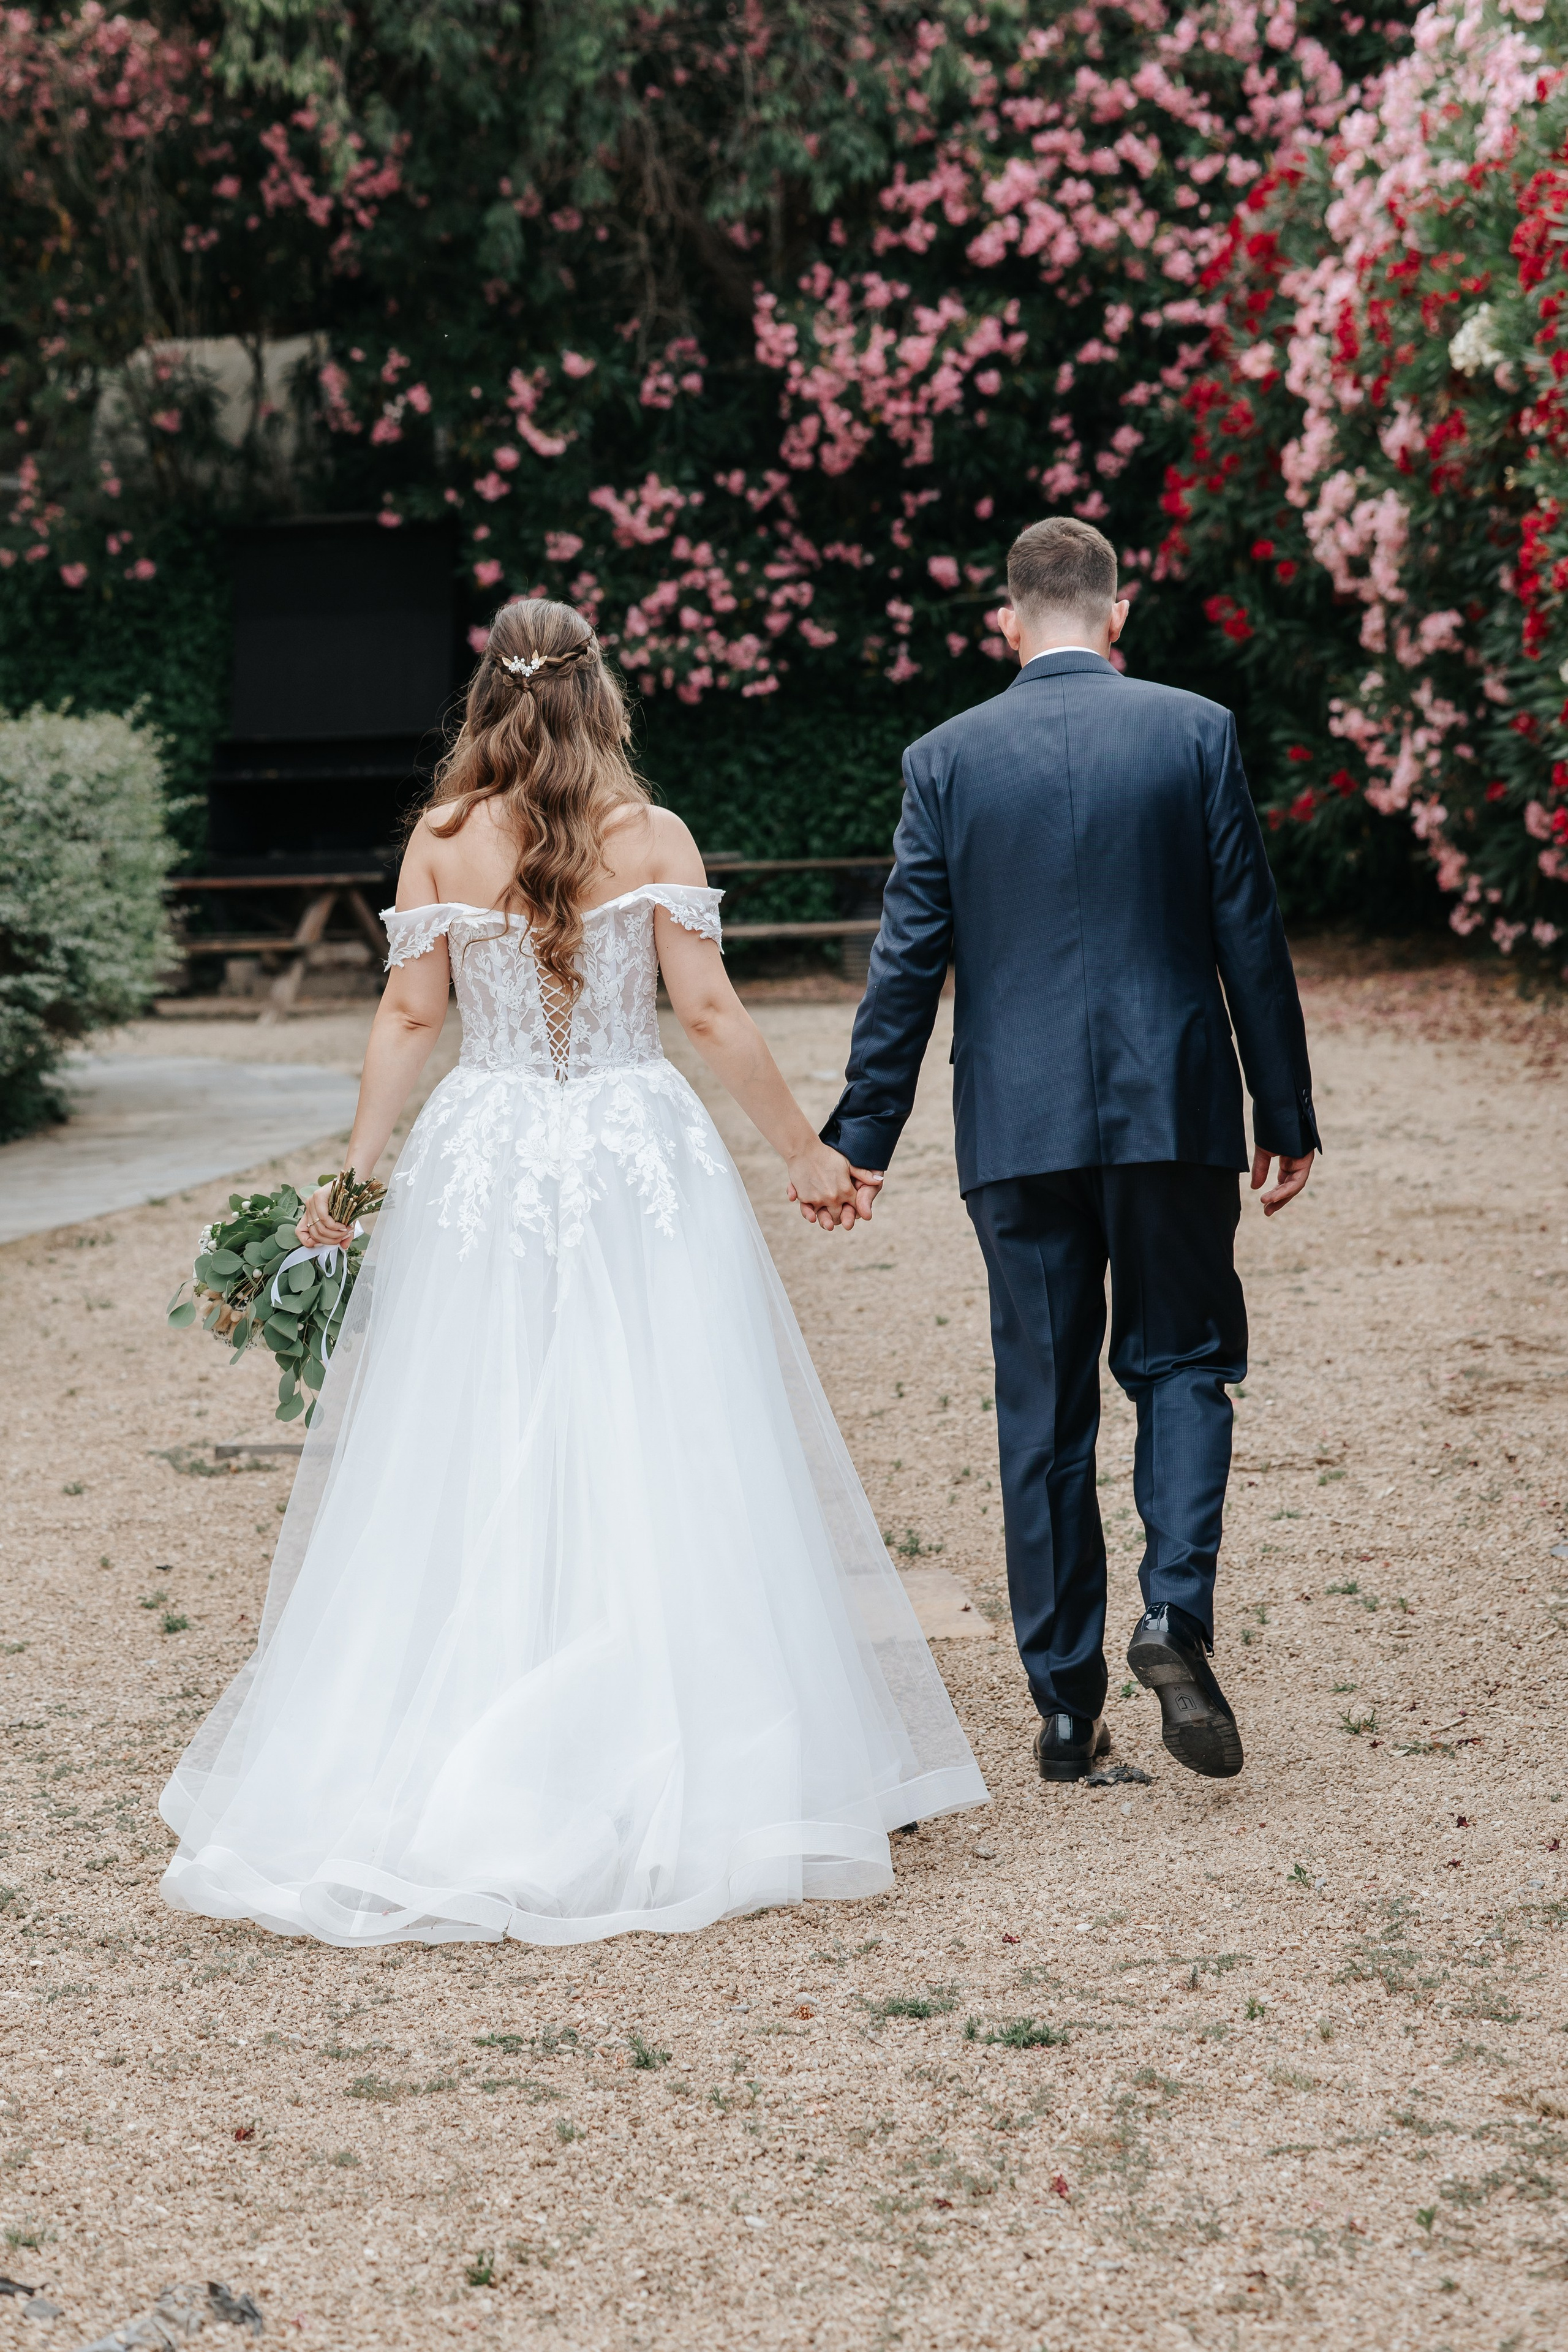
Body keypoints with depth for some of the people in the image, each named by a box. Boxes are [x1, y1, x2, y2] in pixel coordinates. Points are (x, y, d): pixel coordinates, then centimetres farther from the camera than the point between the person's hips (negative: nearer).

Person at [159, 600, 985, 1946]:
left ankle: (427, 1774, 8)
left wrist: (353, 1174, 7)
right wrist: (806, 1153, 4)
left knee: (465, 1480, 6)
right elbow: (709, 1012, -4)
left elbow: (411, 1017, 1)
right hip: (640, 1171, -1)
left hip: (482, 1167, 1)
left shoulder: (441, 842, 1)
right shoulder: (653, 836, -2)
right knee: (660, 1475, 3)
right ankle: (687, 1769, 5)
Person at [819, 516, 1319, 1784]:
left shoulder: (945, 758, 1)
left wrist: (862, 1137, 5)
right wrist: (1287, 1114, 7)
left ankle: (1066, 1703, 11)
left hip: (1017, 1129, 1)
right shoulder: (1197, 732, -1)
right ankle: (1175, 1610, -9)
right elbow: (1251, 939, 0)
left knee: (1044, 1407, 8)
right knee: (1182, 1362, 14)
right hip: (1172, 1109, -1)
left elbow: (908, 962, 0)